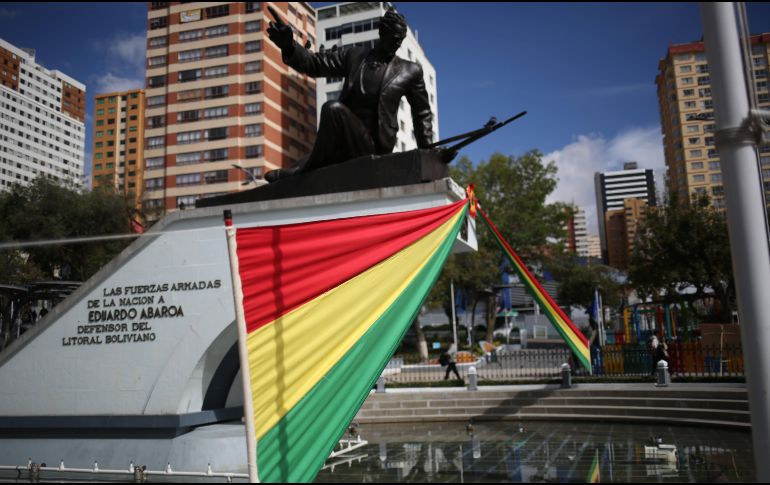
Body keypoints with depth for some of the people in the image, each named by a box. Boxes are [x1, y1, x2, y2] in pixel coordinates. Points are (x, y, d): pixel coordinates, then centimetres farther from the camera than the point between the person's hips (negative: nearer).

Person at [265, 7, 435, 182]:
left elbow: (422, 113, 17)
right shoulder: (353, 55, 14)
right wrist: (289, 46, -14)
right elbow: (314, 63, 6)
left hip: (372, 145, -3)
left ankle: (309, 171, -15)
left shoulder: (410, 71, 11)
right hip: (345, 143, 3)